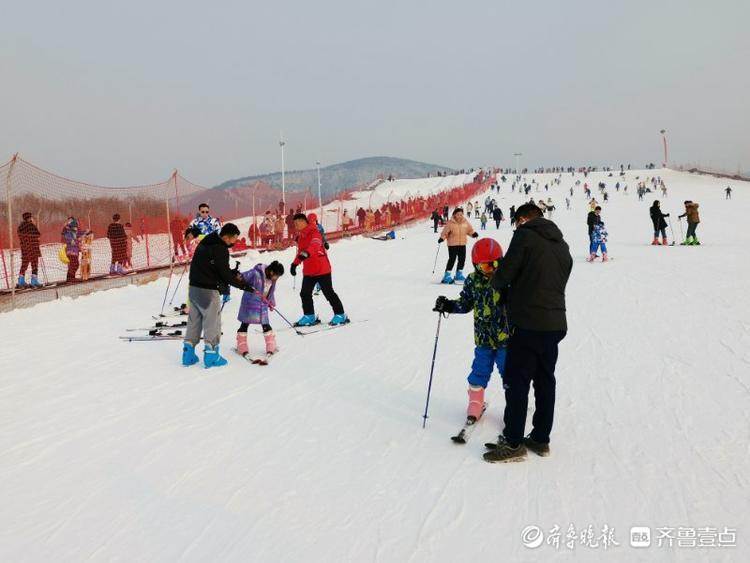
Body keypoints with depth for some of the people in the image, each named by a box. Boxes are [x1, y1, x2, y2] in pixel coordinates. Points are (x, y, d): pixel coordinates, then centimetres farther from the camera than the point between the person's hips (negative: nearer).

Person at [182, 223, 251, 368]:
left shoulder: (205, 242, 11)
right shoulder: (220, 250, -18)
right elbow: (225, 275, -16)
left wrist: (233, 273, 7)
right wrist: (243, 285, -7)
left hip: (194, 288, 9)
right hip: (208, 291, -9)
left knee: (194, 320, 15)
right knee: (212, 322, 2)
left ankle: (188, 353, 19)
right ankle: (211, 354, 8)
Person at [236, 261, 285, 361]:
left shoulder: (272, 279, 0)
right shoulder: (255, 274, -23)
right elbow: (241, 277, -22)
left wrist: (272, 303, 19)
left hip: (263, 306, 6)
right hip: (250, 304, -6)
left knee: (266, 325, 9)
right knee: (245, 325, 5)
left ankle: (271, 347, 18)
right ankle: (242, 348, 14)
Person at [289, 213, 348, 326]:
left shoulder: (314, 233, -16)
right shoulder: (301, 236, 12)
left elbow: (315, 245, -37)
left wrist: (306, 253, -54)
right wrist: (295, 264, 24)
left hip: (322, 269, -8)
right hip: (308, 270, 8)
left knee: (329, 293, -2)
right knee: (305, 294, 7)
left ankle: (340, 315, 8)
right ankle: (309, 316, 19)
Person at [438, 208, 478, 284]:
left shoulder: (465, 222, 4)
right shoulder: (450, 223, -9)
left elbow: (470, 230, 14)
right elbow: (445, 232, -7)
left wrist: (474, 233, -4)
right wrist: (442, 238, -21)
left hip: (462, 244, 5)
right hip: (452, 244, -5)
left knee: (462, 259, 9)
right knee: (452, 259, -9)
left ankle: (459, 274, 24)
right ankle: (447, 276, -3)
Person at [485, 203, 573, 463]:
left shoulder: (525, 235, -7)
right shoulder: (562, 244, 15)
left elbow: (504, 274, -11)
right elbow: (560, 281, 17)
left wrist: (495, 282, 11)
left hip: (528, 323, -7)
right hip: (556, 323, 8)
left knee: (516, 382, -1)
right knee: (545, 381, 14)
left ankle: (513, 443, 4)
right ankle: (541, 439, 23)